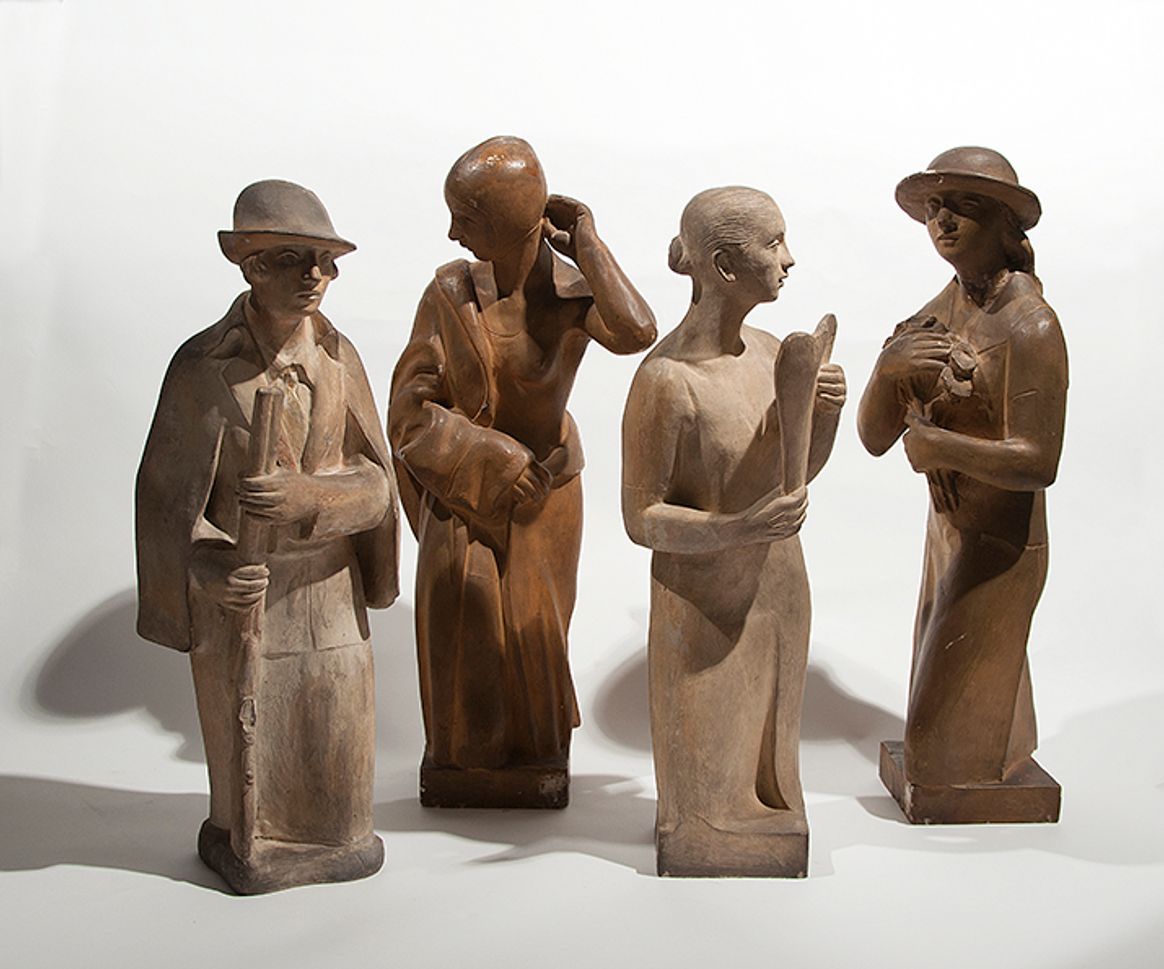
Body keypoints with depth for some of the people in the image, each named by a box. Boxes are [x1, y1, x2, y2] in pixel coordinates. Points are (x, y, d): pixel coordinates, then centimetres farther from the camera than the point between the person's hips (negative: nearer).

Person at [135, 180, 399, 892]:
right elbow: (166, 494, -12)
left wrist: (307, 495, -26)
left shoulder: (338, 357, -3)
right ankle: (248, 845, 35)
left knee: (336, 721, 13)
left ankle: (334, 836, 38)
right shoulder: (204, 366, -15)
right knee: (247, 732, 9)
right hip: (237, 586, -3)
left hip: (327, 586, 4)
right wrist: (214, 567, -28)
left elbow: (376, 479, -6)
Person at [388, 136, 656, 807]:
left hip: (543, 488, 0)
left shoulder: (575, 297, -16)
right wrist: (497, 461, -21)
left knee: (533, 625, 15)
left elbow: (636, 333, -40)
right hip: (463, 487, 0)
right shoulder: (449, 292, -14)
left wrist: (586, 241, -27)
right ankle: (462, 758, 30)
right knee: (460, 619, 5)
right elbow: (411, 409, -14)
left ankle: (537, 753, 40)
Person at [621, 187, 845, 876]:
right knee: (707, 762, 13)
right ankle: (700, 842, 36)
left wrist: (826, 412, -10)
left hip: (779, 582, 7)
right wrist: (738, 529, -32)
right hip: (703, 601, -6)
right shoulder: (666, 380, -24)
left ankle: (765, 811, 45)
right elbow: (642, 519, -19)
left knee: (770, 733, 24)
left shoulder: (770, 352, -3)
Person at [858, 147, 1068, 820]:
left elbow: (1038, 463, -28)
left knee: (961, 720, 4)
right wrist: (889, 365, -22)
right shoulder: (939, 314, 0)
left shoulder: (1030, 325, -23)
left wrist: (935, 443, -24)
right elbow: (876, 438, -4)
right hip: (949, 531, 8)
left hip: (1001, 544, -8)